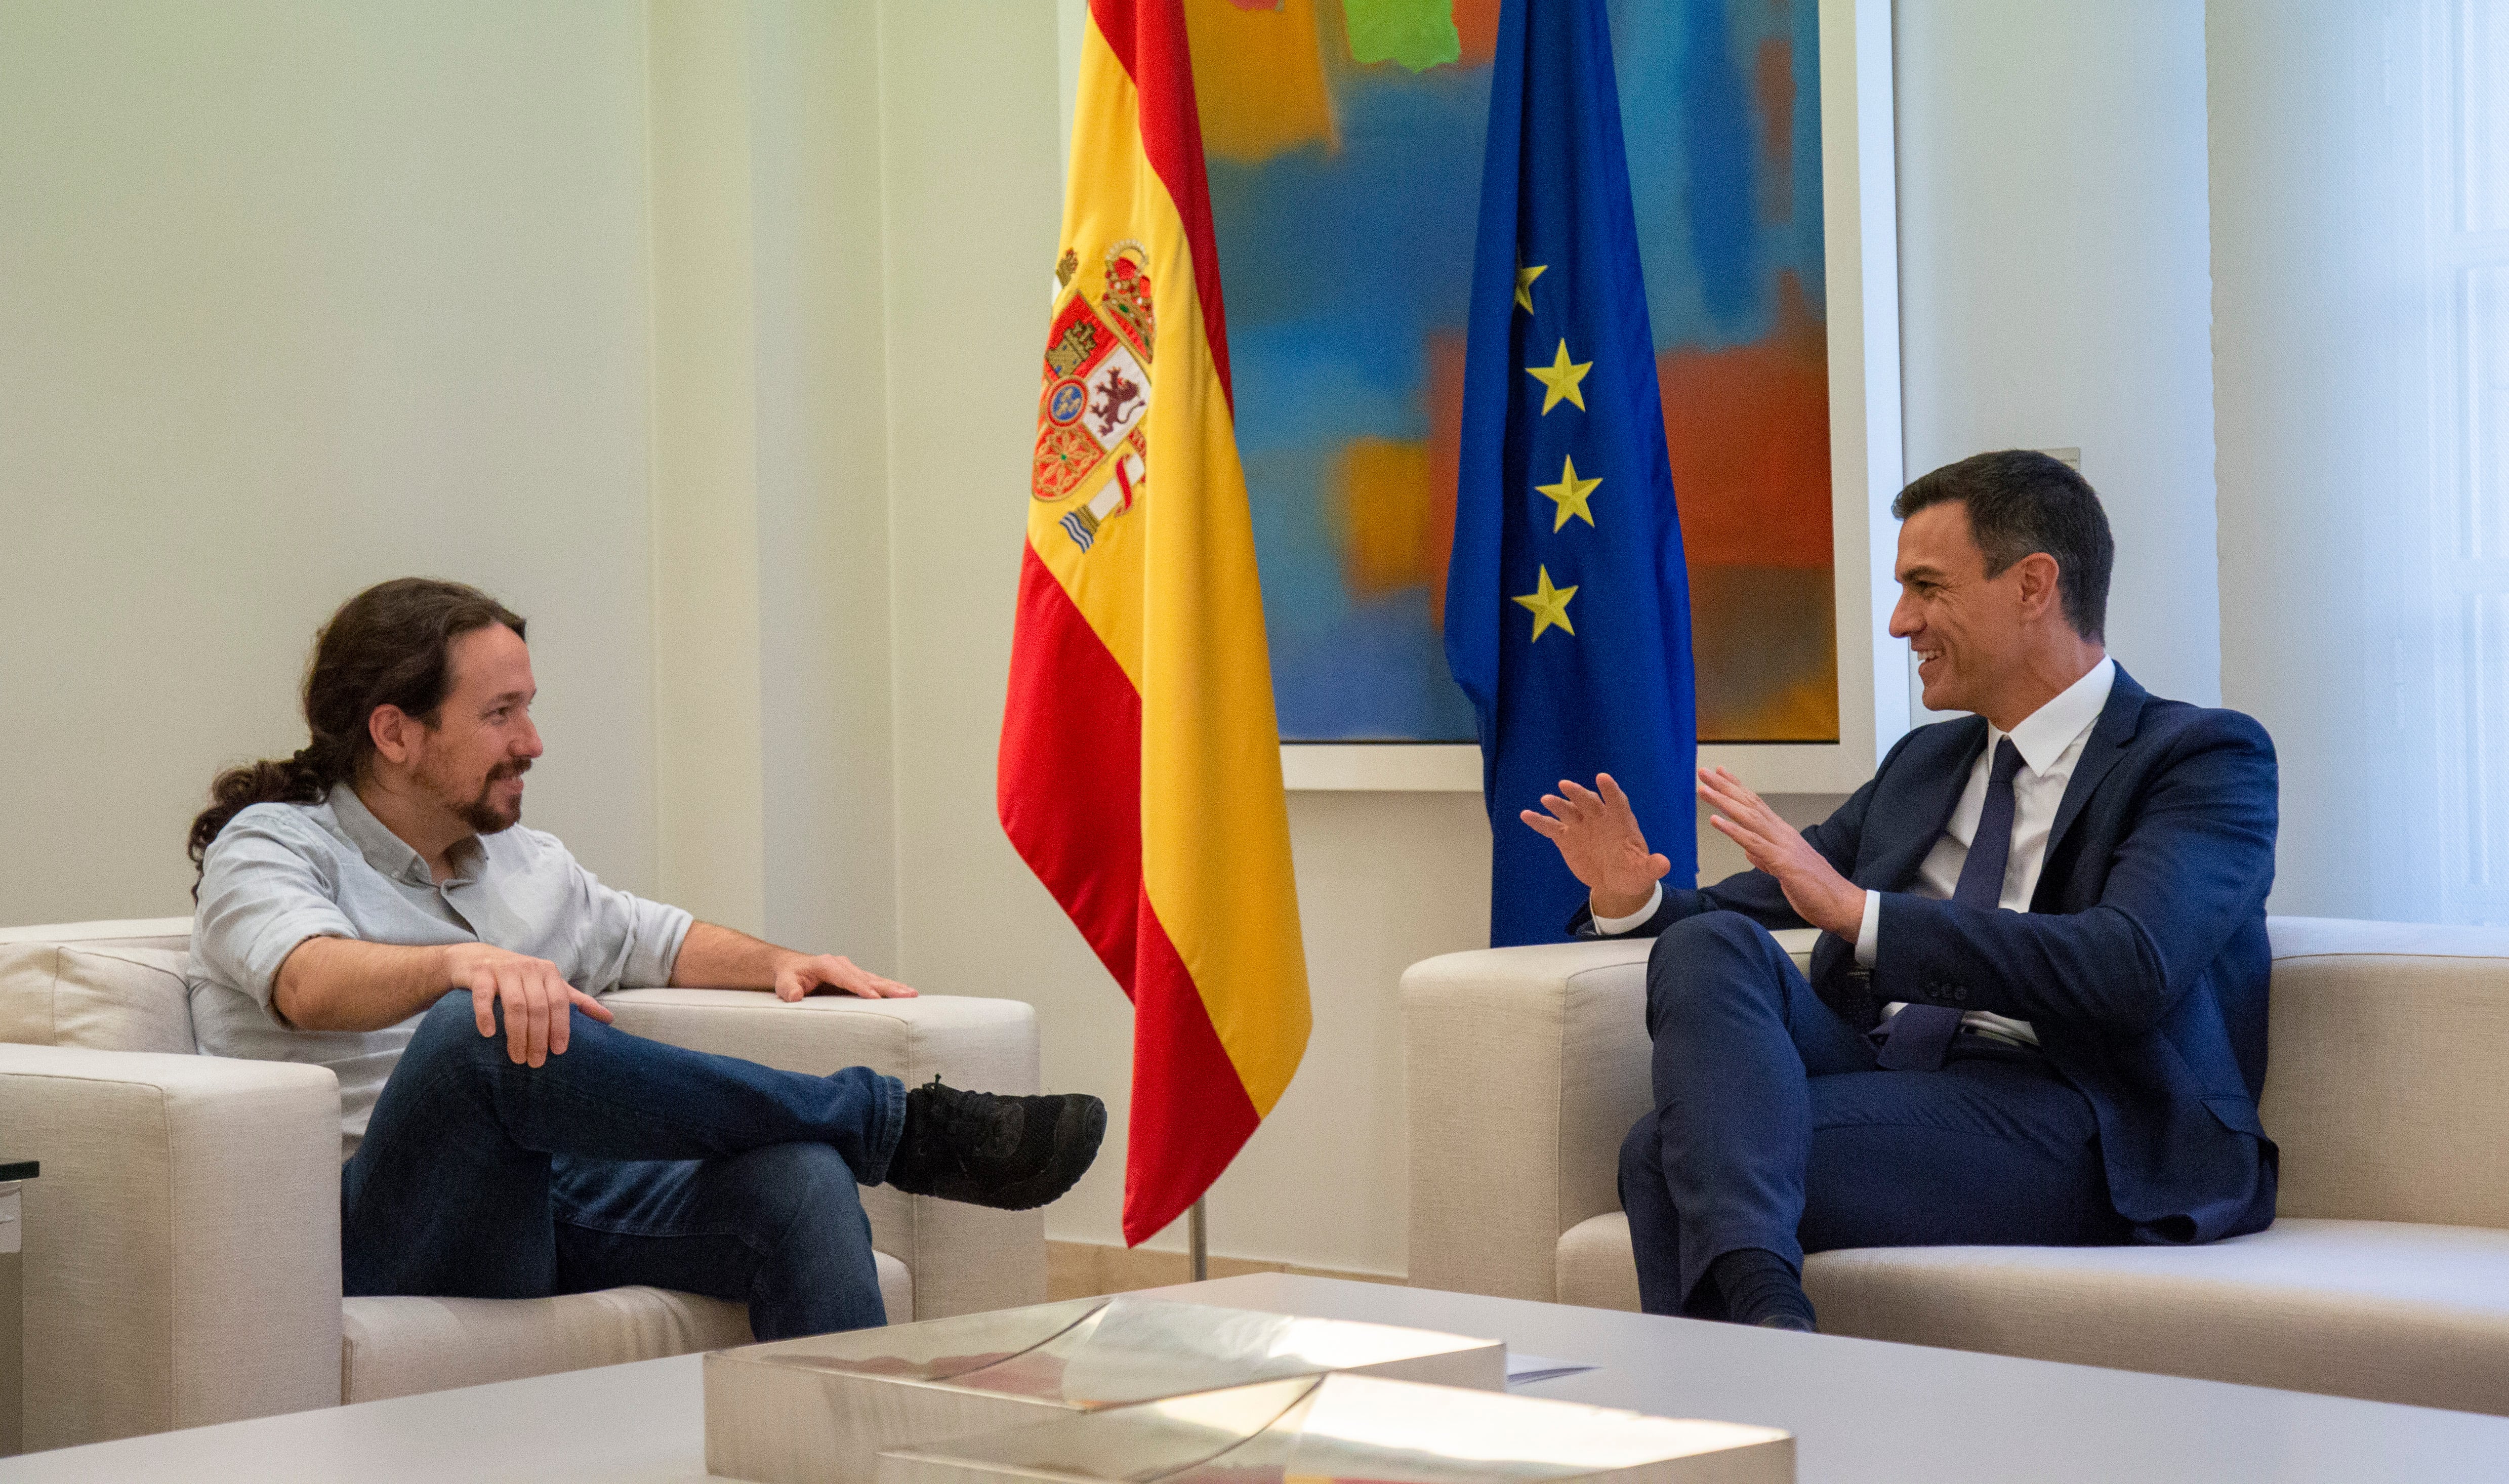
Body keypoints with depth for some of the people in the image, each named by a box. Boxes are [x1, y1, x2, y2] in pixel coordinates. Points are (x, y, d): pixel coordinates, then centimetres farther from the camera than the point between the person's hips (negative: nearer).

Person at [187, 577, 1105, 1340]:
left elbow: (658, 940, 38)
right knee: (477, 1026, -37)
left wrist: (783, 963, 16)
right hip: (384, 1231, -6)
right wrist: (464, 963, -38)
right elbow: (308, 980, -18)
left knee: (802, 1179, -25)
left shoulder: (521, 861, 26)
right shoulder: (271, 847, 5)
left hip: (565, 1201, 6)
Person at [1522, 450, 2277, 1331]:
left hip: (2055, 1118, -7)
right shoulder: (1923, 763, 26)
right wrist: (1633, 901, 2)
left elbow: (2129, 972, -16)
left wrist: (1861, 912, -21)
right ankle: (1760, 1301, -43)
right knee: (1710, 944, -26)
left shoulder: (2208, 758, 2)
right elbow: (1760, 904, 26)